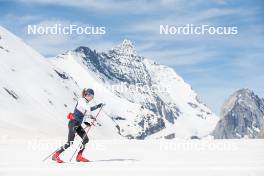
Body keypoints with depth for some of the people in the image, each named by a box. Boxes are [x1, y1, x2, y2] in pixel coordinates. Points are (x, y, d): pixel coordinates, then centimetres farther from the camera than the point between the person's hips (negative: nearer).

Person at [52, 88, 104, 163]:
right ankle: (56, 155, -1)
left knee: (86, 139, 3)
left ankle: (79, 157, 8)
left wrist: (84, 122, 15)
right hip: (73, 123, -9)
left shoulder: (85, 102, 15)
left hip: (78, 124, 9)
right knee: (70, 142, -10)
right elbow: (88, 109, -31)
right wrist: (97, 106, -20)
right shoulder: (82, 101, -13)